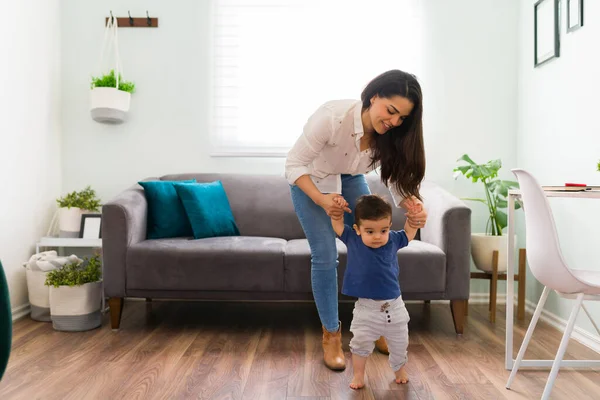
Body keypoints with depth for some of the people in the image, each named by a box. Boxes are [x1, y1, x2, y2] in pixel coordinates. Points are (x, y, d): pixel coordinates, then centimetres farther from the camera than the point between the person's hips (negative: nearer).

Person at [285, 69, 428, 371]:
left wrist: (413, 206, -40)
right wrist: (321, 200, -44)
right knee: (325, 256, -11)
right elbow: (295, 164, -29)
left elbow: (397, 180, -18)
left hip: (351, 181, 4)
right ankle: (331, 335, 9)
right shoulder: (331, 117, -38)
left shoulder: (392, 135, -24)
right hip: (310, 182, -4)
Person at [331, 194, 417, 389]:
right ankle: (358, 375, 32)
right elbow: (337, 223, -4)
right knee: (361, 343, 11)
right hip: (366, 308, -2)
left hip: (394, 306, 2)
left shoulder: (393, 240, -8)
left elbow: (410, 231, 11)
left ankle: (399, 369, 47)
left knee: (399, 343, 21)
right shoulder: (353, 240, -12)